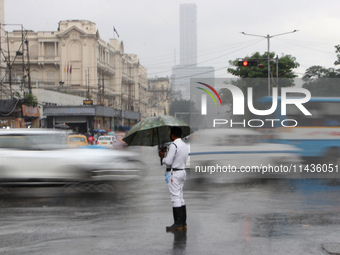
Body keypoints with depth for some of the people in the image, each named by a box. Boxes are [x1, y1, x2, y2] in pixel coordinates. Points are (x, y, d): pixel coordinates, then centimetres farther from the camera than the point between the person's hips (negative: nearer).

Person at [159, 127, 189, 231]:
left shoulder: (173, 145, -15)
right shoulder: (185, 146, 14)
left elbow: (168, 162, -18)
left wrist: (162, 156, 3)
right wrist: (166, 155, 17)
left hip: (174, 173, -9)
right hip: (183, 172, 9)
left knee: (175, 197, -8)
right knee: (180, 197, 12)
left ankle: (178, 223, -9)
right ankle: (183, 222, 13)